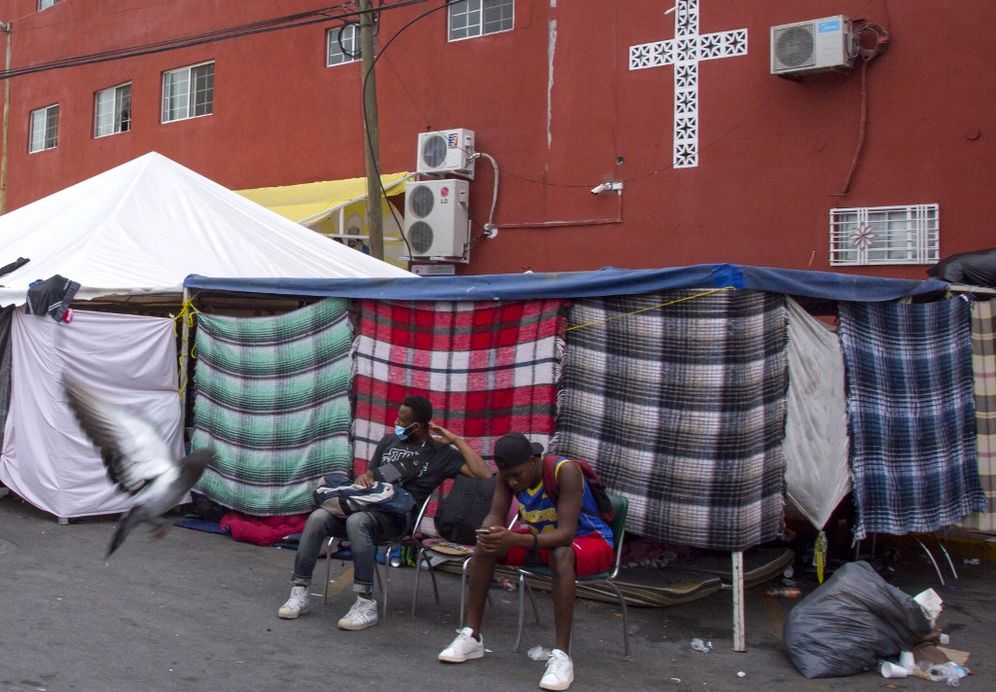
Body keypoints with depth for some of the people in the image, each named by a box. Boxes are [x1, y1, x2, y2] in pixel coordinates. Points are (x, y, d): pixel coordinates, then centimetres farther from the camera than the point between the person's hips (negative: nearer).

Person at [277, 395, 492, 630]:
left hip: (396, 516, -5)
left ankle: (366, 604, -32)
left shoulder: (442, 453, 8)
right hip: (366, 503, 5)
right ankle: (299, 592, -17)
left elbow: (484, 474, -4)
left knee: (356, 521, -38)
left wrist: (456, 440, -1)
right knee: (317, 518, -24)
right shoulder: (389, 440, 24)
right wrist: (363, 477, 4)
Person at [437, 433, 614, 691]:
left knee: (561, 555, -39)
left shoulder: (565, 471, -32)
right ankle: (472, 636, -4)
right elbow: (495, 516, -15)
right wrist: (489, 534, -40)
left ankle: (562, 655, -35)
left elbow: (566, 534, -38)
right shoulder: (509, 474, -14)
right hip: (543, 537, 6)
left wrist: (517, 540, -53)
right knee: (486, 546, -13)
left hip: (589, 540, -6)